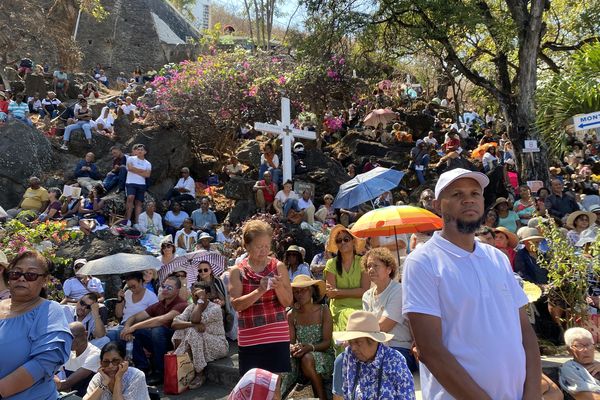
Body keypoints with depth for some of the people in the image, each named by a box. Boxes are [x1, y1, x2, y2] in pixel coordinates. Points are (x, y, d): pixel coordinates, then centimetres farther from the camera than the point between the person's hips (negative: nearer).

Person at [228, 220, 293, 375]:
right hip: (249, 338, 0)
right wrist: (260, 291, -22)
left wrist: (278, 287, -18)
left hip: (277, 335, 0)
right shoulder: (237, 271, 1)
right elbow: (236, 304, -9)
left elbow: (288, 302, 1)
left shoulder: (278, 266, 2)